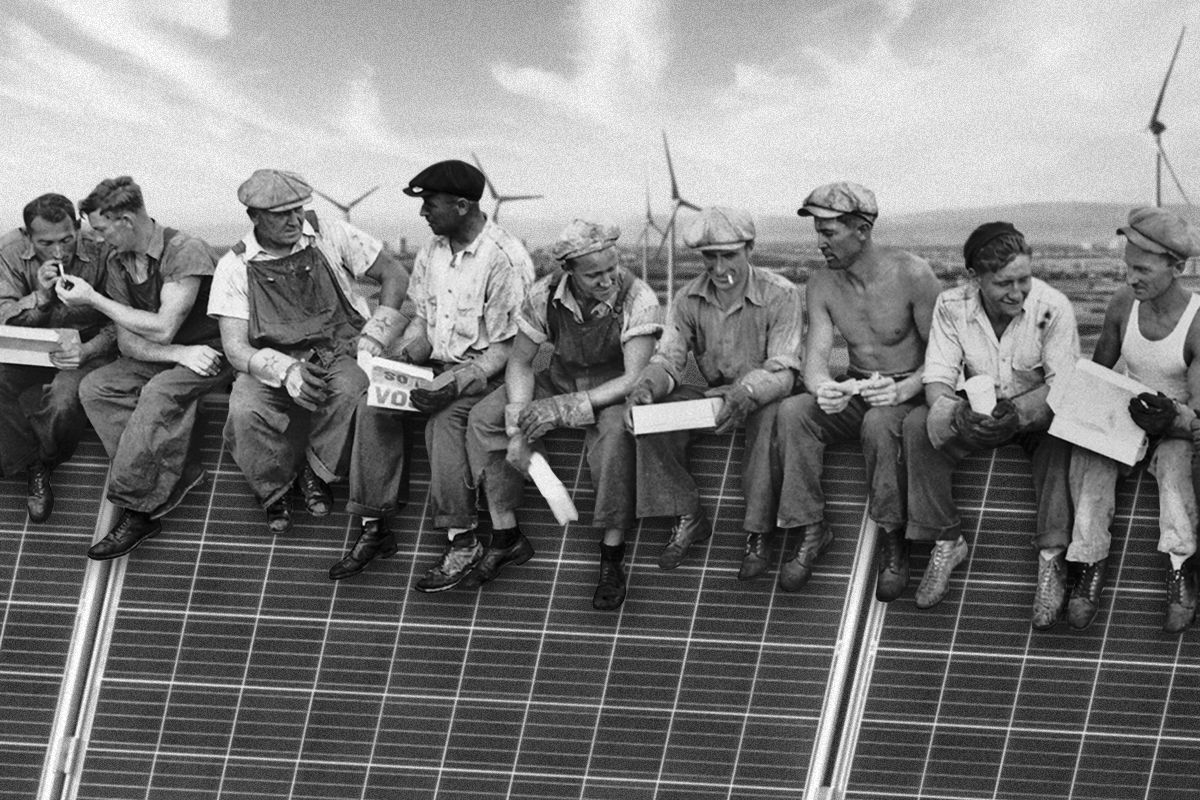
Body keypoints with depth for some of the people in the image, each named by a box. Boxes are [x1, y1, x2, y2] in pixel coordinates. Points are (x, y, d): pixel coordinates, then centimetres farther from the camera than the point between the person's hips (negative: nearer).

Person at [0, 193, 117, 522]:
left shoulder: (100, 254, -16)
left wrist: (87, 350, -29)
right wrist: (40, 296, -27)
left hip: (86, 349, -3)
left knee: (63, 402, -33)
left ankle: (44, 462, 3)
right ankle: (32, 468, -8)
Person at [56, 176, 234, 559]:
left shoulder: (185, 252, -19)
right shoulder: (118, 262, 4)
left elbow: (162, 329, -25)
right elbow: (128, 342, 0)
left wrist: (93, 299, -19)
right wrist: (180, 353, -19)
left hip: (210, 353, -8)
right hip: (161, 357, 8)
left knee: (160, 392, -35)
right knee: (94, 388, -15)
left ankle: (135, 509, -29)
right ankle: (175, 476, -22)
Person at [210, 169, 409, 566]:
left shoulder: (329, 235, -1)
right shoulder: (234, 267, -1)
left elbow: (394, 275, 6)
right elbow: (235, 347, -7)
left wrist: (371, 341, -5)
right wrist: (285, 371, -27)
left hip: (339, 351, 0)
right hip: (271, 364, 0)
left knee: (352, 391, -36)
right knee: (244, 413, -32)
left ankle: (316, 471, -8)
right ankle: (275, 489, -2)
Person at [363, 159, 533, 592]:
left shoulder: (506, 260, -17)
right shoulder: (433, 251, 7)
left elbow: (504, 347, -16)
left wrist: (454, 384, -27)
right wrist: (404, 355, -4)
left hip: (486, 370, -7)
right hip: (436, 363, 7)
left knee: (445, 419, -34)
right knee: (373, 405, -17)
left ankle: (463, 540, -26)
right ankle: (372, 525, -13)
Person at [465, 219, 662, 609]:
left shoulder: (638, 300, -26)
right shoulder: (546, 295, -15)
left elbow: (635, 379, -30)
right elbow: (520, 362, -5)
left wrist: (567, 408, -37)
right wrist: (517, 429, -19)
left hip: (613, 392, -4)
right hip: (560, 381, 5)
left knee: (615, 431, -39)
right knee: (483, 419, -13)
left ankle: (612, 558, -27)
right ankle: (506, 537, -2)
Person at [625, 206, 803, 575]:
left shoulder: (780, 295, -14)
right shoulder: (689, 299, 1)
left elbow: (782, 372, -21)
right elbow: (668, 357, -4)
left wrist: (745, 393, -43)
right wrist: (647, 385, -30)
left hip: (763, 397, -5)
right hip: (715, 393, 5)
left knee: (771, 416, -40)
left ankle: (758, 529, -30)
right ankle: (687, 518, -12)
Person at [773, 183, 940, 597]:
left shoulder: (912, 275, -14)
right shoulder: (821, 284, 0)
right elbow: (815, 356, -9)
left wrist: (903, 390, -32)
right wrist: (824, 389, -34)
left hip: (909, 394, -4)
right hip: (853, 393, 4)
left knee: (879, 423, -38)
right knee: (792, 411, -25)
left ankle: (892, 539, -23)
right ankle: (811, 528, -19)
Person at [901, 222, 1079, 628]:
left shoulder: (1053, 307, -19)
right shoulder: (951, 306, -12)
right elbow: (937, 379, -14)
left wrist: (1018, 410, -41)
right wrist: (959, 413, -38)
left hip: (1036, 413, -2)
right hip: (977, 412, 3)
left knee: (1061, 437, -37)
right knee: (918, 425, -25)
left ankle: (1052, 560, -32)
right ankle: (945, 543, -14)